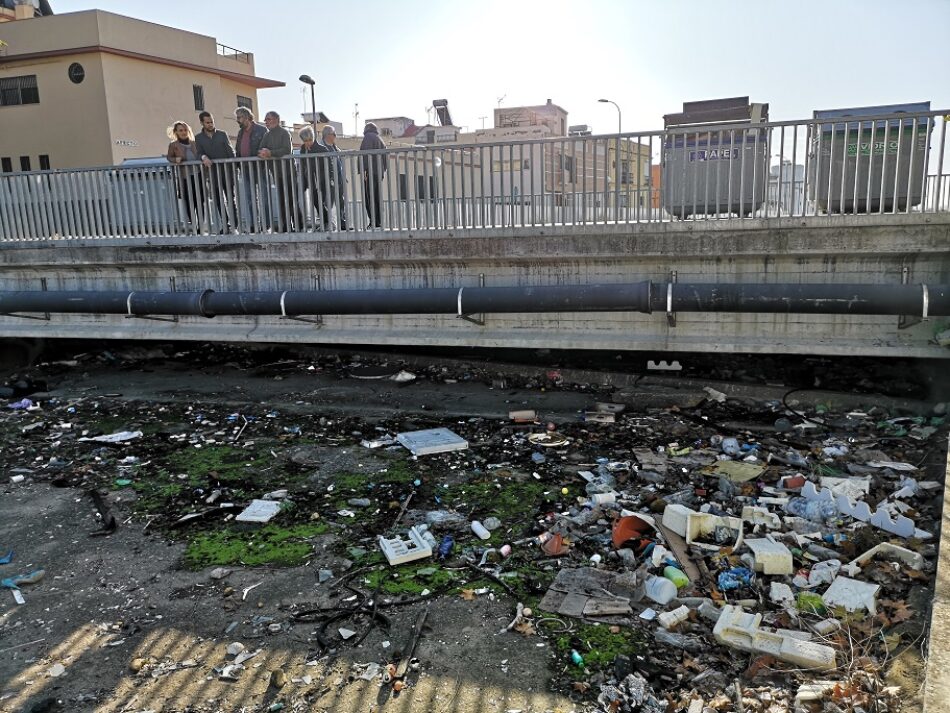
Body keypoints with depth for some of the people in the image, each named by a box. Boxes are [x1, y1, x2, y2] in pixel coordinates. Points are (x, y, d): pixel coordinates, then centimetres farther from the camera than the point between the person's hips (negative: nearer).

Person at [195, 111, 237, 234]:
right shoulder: (198, 138, 7)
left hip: (226, 171, -2)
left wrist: (233, 169, -5)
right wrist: (203, 157, -23)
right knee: (218, 201, 4)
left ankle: (235, 223, 2)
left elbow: (231, 152, 3)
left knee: (230, 198, -2)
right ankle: (225, 225, 11)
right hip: (212, 174, 2)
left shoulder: (222, 134, 4)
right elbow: (199, 153, 1)